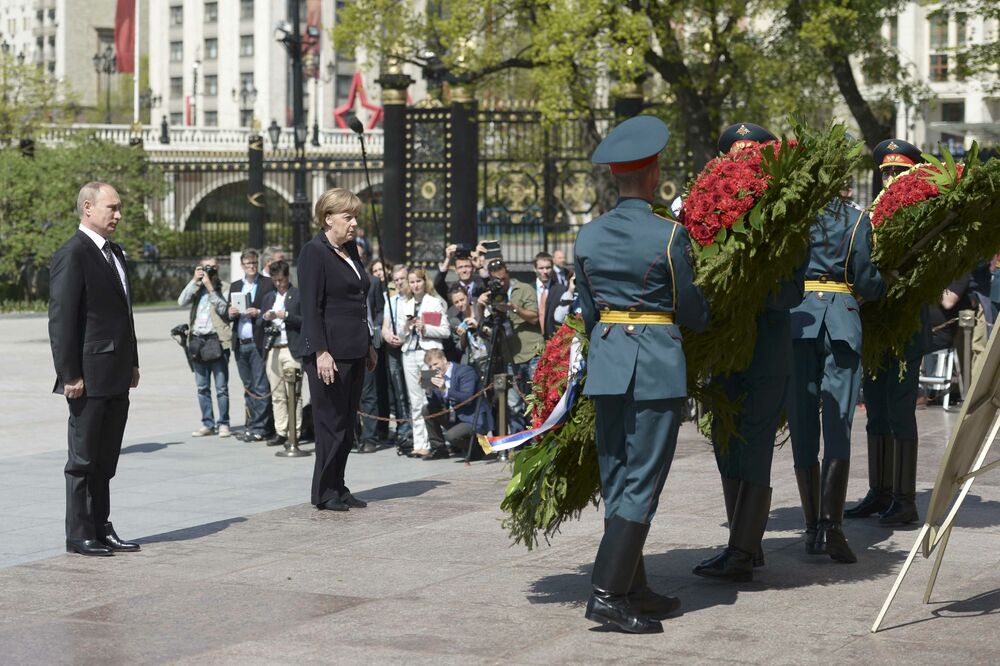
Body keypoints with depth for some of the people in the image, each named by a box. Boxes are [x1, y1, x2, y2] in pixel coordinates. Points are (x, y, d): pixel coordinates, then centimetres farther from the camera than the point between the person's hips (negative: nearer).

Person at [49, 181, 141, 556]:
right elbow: (61, 319, -16)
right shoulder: (72, 255, -12)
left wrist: (132, 363, 17)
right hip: (89, 378, -8)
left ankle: (102, 529, 20)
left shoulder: (114, 254, 15)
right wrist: (70, 375, -19)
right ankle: (79, 536, 8)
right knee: (83, 460, 1)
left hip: (117, 378, 8)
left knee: (105, 462, 13)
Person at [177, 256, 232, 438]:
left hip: (217, 341, -4)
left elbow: (223, 309, -10)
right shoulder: (196, 288, 14)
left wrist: (210, 288, -11)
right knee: (202, 387, 8)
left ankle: (223, 424, 4)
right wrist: (195, 281, -4)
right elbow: (182, 302, -2)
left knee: (221, 387, -2)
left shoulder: (224, 288, 4)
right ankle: (207, 424, 14)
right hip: (198, 341, 4)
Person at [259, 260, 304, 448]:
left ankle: (295, 432, -5)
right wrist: (265, 317, -2)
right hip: (272, 351, 5)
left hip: (291, 350, -5)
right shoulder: (268, 297, 20)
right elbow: (259, 324, 19)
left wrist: (286, 316, -13)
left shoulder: (299, 296, 3)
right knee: (277, 395, 4)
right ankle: (280, 432, 7)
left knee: (293, 394, -7)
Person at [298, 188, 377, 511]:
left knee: (347, 423, 10)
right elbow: (311, 308, -15)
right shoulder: (314, 252, -9)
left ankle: (338, 488, 17)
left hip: (354, 351, 8)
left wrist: (368, 345, 21)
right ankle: (324, 493, 3)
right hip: (330, 352, -8)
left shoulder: (351, 250, 16)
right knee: (331, 422, -4)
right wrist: (321, 352, -21)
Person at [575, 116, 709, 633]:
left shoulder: (587, 237, 4)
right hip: (658, 364, -6)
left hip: (605, 360, 6)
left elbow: (588, 311, 11)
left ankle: (634, 591, 19)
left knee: (615, 479, 12)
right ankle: (607, 593, -8)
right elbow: (693, 312, -4)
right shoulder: (669, 236, -11)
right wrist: (705, 319, 18)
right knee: (642, 481, -3)